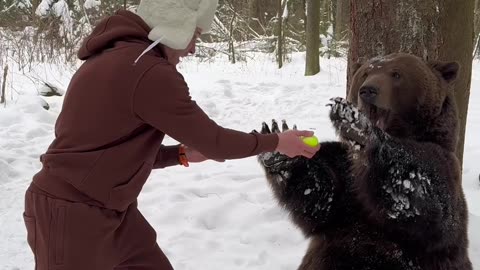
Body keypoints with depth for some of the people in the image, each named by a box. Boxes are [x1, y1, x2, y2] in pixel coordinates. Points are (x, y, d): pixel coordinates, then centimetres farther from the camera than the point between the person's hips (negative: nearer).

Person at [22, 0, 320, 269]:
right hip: (71, 215, -9)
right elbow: (212, 139, -16)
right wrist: (276, 142, -3)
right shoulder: (149, 71, -23)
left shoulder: (121, 57, 9)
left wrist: (182, 154, 7)